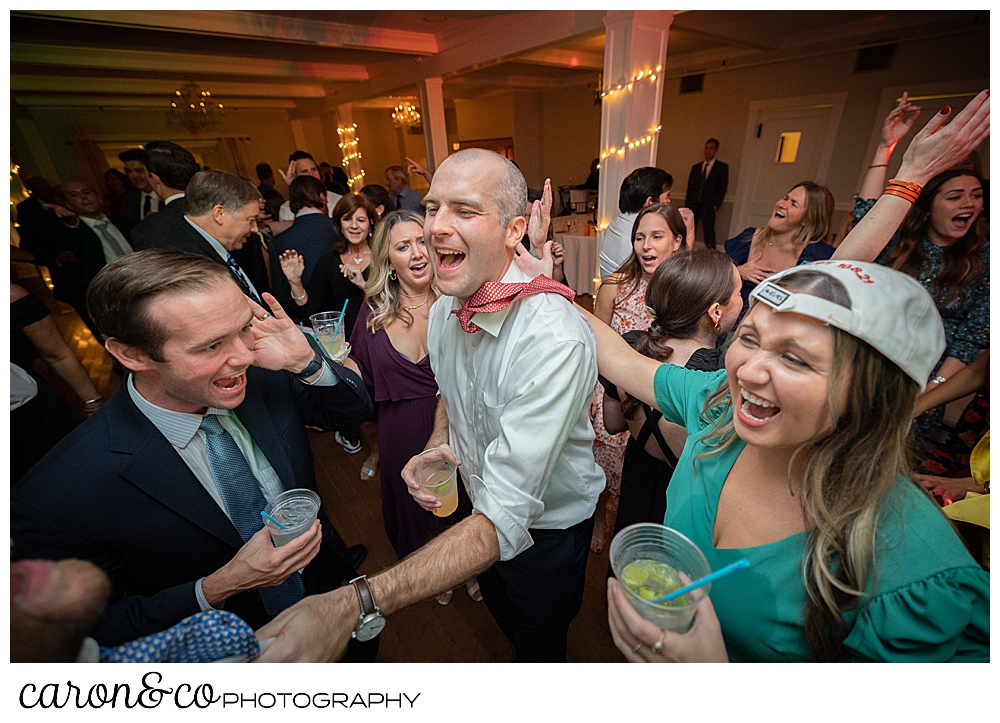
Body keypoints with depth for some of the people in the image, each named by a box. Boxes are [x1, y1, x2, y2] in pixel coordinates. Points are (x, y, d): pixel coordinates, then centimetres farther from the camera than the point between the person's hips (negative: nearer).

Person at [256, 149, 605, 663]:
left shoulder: (554, 341, -38)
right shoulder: (443, 310, -11)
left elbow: (508, 517, -41)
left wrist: (355, 606, -46)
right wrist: (437, 444, -13)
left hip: (547, 525, -6)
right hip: (480, 505, 6)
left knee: (540, 644, 26)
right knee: (500, 613, 35)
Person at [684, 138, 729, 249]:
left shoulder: (722, 167, 9)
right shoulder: (695, 167, 20)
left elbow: (723, 188, 3)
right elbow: (690, 187, 17)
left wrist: (715, 205, -9)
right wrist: (687, 203, 4)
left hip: (708, 207, -3)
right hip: (693, 205, 3)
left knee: (709, 233, -9)